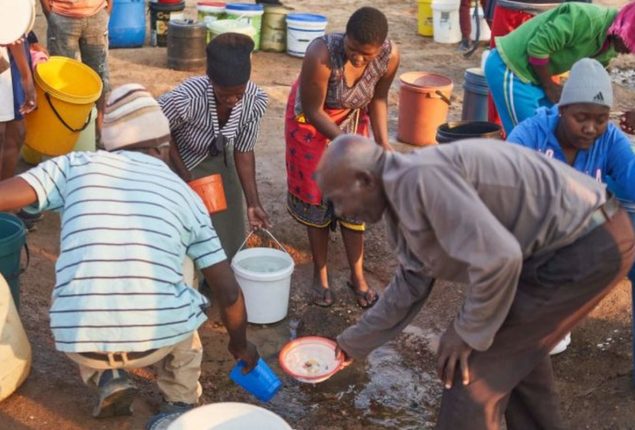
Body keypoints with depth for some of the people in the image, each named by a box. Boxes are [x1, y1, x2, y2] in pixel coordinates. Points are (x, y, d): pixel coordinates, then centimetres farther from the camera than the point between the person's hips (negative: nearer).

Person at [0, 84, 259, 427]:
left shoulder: (77, 165, 8)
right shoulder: (184, 193, 11)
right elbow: (229, 292, 11)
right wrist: (240, 344, 29)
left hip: (79, 338, 0)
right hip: (159, 335, 0)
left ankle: (108, 379, 17)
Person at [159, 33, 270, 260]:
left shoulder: (256, 100, -28)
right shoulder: (186, 98, -40)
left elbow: (243, 151, -15)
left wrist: (253, 203, -16)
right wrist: (184, 175, -21)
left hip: (218, 160, 3)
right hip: (178, 157, -3)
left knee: (228, 230, 7)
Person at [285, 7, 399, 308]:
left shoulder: (390, 56, -26)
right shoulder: (322, 54, -39)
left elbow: (378, 98, -6)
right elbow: (312, 110, -27)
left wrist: (382, 140, -16)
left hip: (353, 119, 3)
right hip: (311, 120, -3)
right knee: (317, 198, 4)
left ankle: (357, 275, 20)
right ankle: (320, 275, 21)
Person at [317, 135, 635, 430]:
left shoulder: (418, 177, -23)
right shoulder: (402, 194, 10)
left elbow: (498, 257, -30)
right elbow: (408, 290, 21)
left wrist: (468, 331, -14)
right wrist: (353, 344, 30)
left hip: (586, 245, -10)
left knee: (473, 365, -4)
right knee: (516, 343, 28)